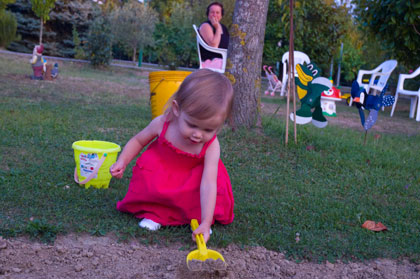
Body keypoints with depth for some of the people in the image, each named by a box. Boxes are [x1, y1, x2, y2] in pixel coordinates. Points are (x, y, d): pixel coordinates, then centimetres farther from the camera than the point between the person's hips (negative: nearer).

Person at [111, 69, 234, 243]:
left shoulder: (211, 146, -32)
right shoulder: (162, 124, -27)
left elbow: (208, 184, -38)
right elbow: (138, 140, -5)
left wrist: (205, 223, -44)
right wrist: (122, 162, -18)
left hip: (190, 181, 0)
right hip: (160, 173, 1)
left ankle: (196, 216, -2)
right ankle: (155, 212, -7)